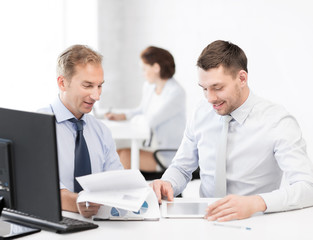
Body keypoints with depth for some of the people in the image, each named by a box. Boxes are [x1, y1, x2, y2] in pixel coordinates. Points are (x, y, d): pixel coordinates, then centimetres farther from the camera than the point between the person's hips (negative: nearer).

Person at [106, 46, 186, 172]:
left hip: (168, 156, -8)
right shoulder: (149, 87, 9)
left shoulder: (176, 93, -18)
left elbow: (151, 121, -20)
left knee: (125, 156, -24)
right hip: (152, 147, 8)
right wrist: (122, 116, 9)